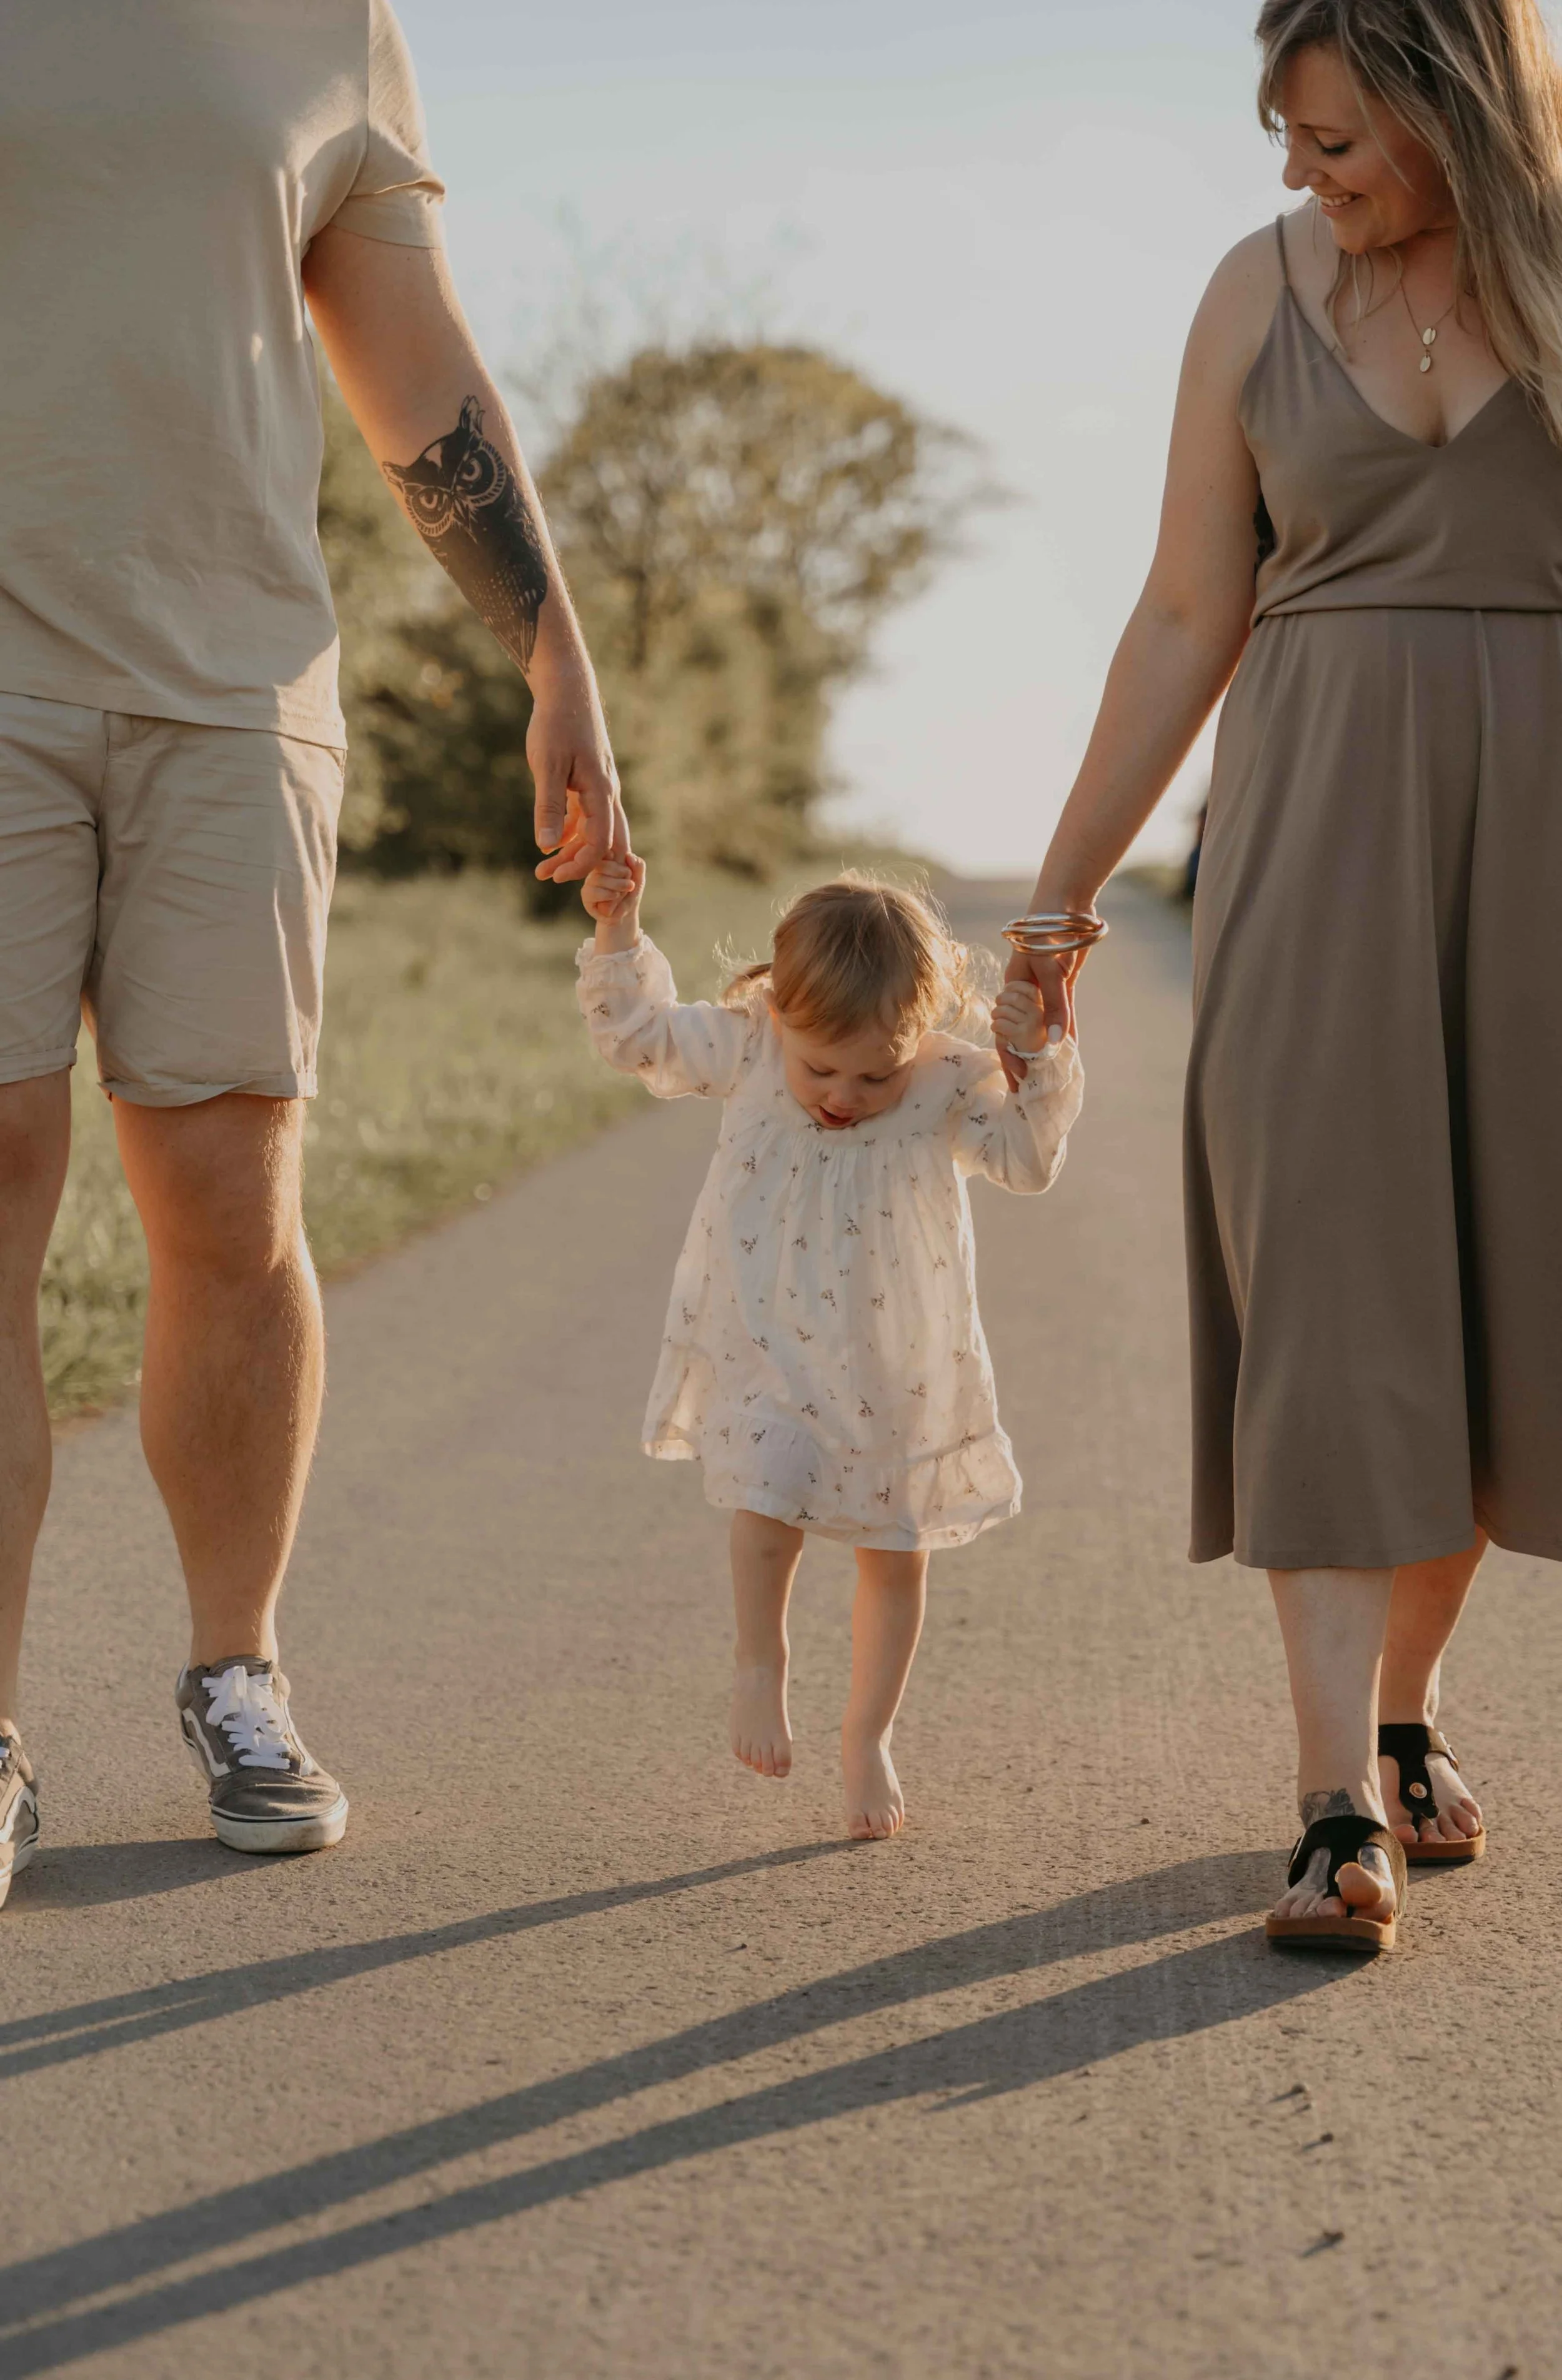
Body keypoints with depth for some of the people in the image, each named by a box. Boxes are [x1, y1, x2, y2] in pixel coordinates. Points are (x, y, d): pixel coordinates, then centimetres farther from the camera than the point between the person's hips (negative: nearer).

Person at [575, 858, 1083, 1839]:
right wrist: (619, 930, -12)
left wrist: (1039, 1058, -30)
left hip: (899, 1362, 1)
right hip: (769, 1344, -1)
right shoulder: (746, 1047, -9)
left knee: (895, 1551, 9)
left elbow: (1028, 1157, -17)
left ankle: (869, 1737, 27)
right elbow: (639, 1032, 0)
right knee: (772, 1495, -22)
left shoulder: (951, 1080, -12)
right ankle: (762, 1668, 5)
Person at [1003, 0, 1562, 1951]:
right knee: (1320, 1281, -10)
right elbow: (1187, 625, 8)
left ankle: (1404, 1708, 27)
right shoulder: (1262, 293, 5)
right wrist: (1057, 900, 8)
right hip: (1317, 817, 0)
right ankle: (1341, 1808, -13)